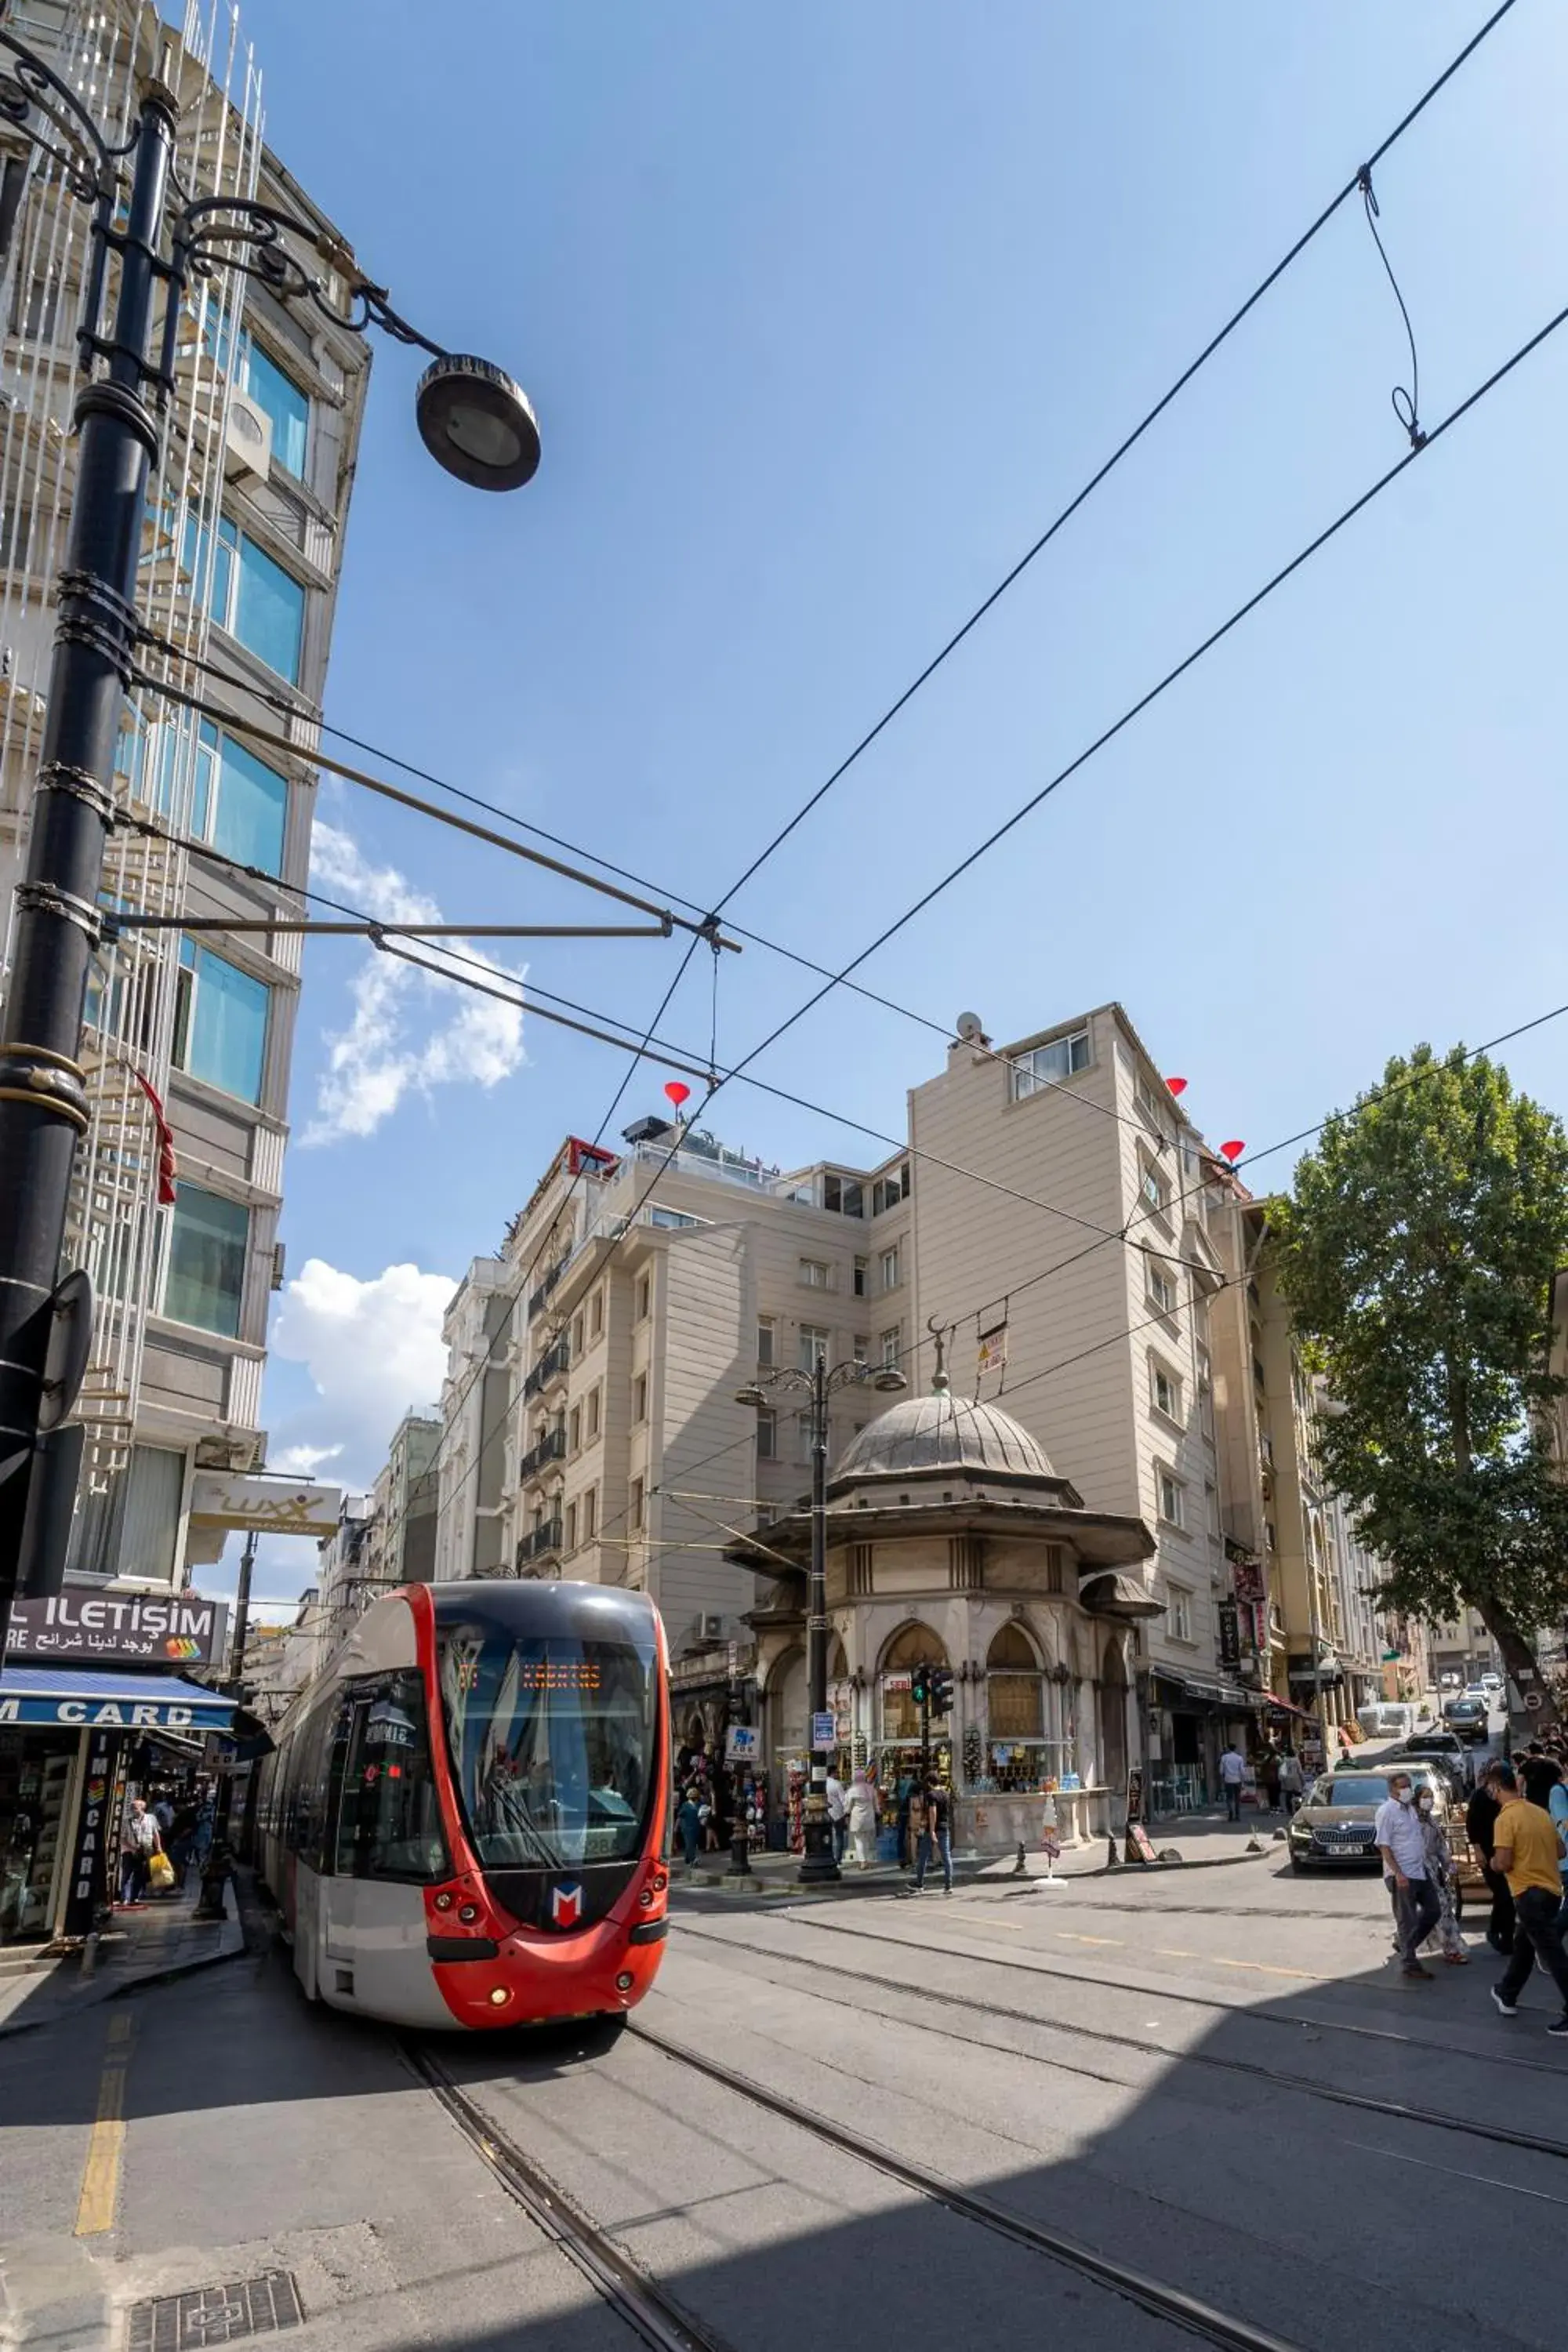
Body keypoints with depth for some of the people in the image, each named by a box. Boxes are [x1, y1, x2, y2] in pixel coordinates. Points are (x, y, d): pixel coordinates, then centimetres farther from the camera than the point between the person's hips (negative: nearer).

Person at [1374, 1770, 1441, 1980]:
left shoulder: (1410, 1807, 10)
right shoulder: (1387, 1811, -15)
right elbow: (1384, 1846, -18)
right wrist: (1398, 1873, -24)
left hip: (1420, 1871, 9)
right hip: (1402, 1875, -9)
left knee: (1433, 1909, 15)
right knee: (1407, 1920, -1)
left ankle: (1405, 1942, 30)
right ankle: (1410, 1963, 11)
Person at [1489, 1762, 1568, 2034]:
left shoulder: (1506, 1818, -16)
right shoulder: (1541, 1812, 6)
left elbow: (1503, 1863, -19)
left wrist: (1492, 1861, 2)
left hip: (1530, 1894, -8)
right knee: (1523, 1946, 22)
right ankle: (1507, 1995, 36)